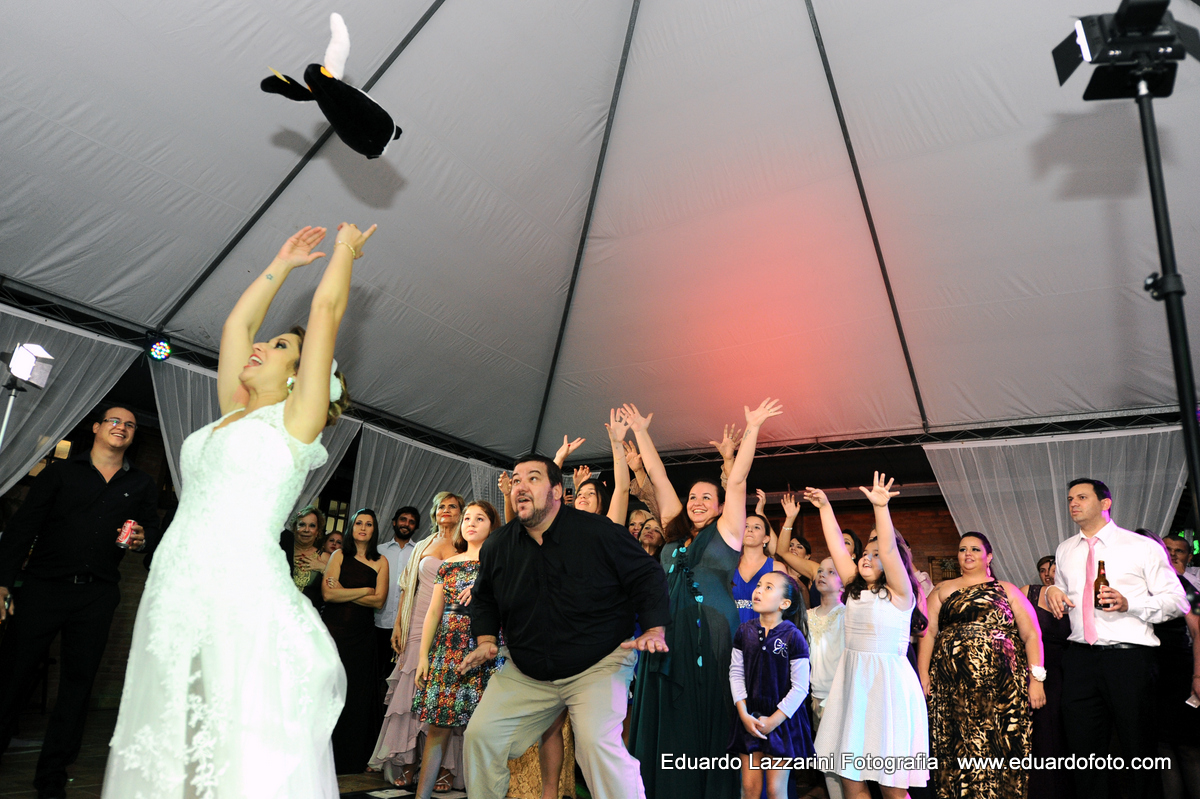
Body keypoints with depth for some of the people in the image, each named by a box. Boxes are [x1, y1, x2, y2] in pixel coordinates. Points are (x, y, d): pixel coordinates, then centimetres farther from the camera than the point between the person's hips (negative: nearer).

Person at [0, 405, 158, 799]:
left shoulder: (143, 485, 13)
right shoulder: (60, 472, 7)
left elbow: (152, 530, 16)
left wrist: (142, 540, -8)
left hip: (97, 596, 2)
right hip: (44, 586, -1)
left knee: (78, 682, 5)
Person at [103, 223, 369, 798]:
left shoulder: (295, 419, 1)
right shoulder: (234, 413, 19)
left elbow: (326, 309, 0)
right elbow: (237, 323, 28)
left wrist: (346, 249, 15)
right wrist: (282, 264, 33)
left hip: (241, 602, -7)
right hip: (174, 601, 7)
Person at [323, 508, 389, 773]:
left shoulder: (381, 562, 5)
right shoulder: (340, 555, 3)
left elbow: (379, 601, -4)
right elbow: (328, 593, -9)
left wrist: (344, 592, -7)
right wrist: (364, 591, -8)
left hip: (362, 635, 1)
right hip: (334, 630, -1)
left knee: (358, 694, 5)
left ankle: (352, 759, 19)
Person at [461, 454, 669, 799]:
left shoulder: (599, 532, -15)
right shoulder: (497, 545, 0)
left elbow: (647, 576, -7)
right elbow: (484, 597, 18)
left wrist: (654, 631, -17)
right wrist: (486, 639, 3)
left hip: (598, 664, -4)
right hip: (525, 673, 5)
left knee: (597, 741, -24)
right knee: (480, 734, 1)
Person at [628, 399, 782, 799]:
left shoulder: (726, 531, 5)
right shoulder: (676, 532, 15)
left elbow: (737, 481, -1)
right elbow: (658, 476, 16)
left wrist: (751, 429, -5)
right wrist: (640, 432, 20)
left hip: (710, 637, -4)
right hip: (666, 636, 4)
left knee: (704, 727, 1)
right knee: (663, 731, 7)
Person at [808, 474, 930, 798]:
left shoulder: (898, 593, -6)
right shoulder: (855, 589, 9)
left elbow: (889, 549, -20)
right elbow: (836, 546, 9)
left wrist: (881, 508, -31)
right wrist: (824, 507, 9)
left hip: (888, 683, -5)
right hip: (852, 680, 6)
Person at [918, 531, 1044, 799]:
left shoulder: (1007, 591, 13)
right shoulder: (942, 590, 14)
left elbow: (1032, 635, 6)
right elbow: (928, 633, 6)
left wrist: (1036, 679, -6)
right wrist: (923, 675, -5)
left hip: (1001, 685, 0)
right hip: (953, 685, 1)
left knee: (1000, 746, -2)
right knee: (958, 748, 0)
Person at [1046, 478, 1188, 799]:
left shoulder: (1142, 546, 1)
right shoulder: (1065, 551, 15)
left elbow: (1178, 601, -3)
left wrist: (1129, 603, -18)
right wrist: (1053, 591, 5)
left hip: (1129, 657, -4)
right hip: (1080, 660, 4)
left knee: (1139, 753, 5)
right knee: (1084, 751, 10)